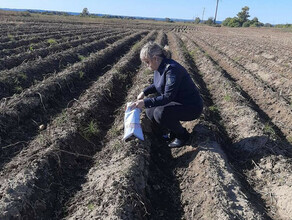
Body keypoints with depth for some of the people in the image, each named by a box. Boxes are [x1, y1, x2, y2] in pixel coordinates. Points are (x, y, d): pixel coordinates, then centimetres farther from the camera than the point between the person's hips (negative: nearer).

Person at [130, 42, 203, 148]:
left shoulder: (171, 69, -27)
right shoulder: (160, 67, 2)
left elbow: (168, 97, -31)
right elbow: (157, 84, 22)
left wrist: (145, 102, -32)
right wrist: (144, 92, 6)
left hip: (191, 107, -9)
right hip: (176, 102, 9)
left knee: (160, 113, -29)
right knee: (150, 111, 2)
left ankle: (182, 135, -4)